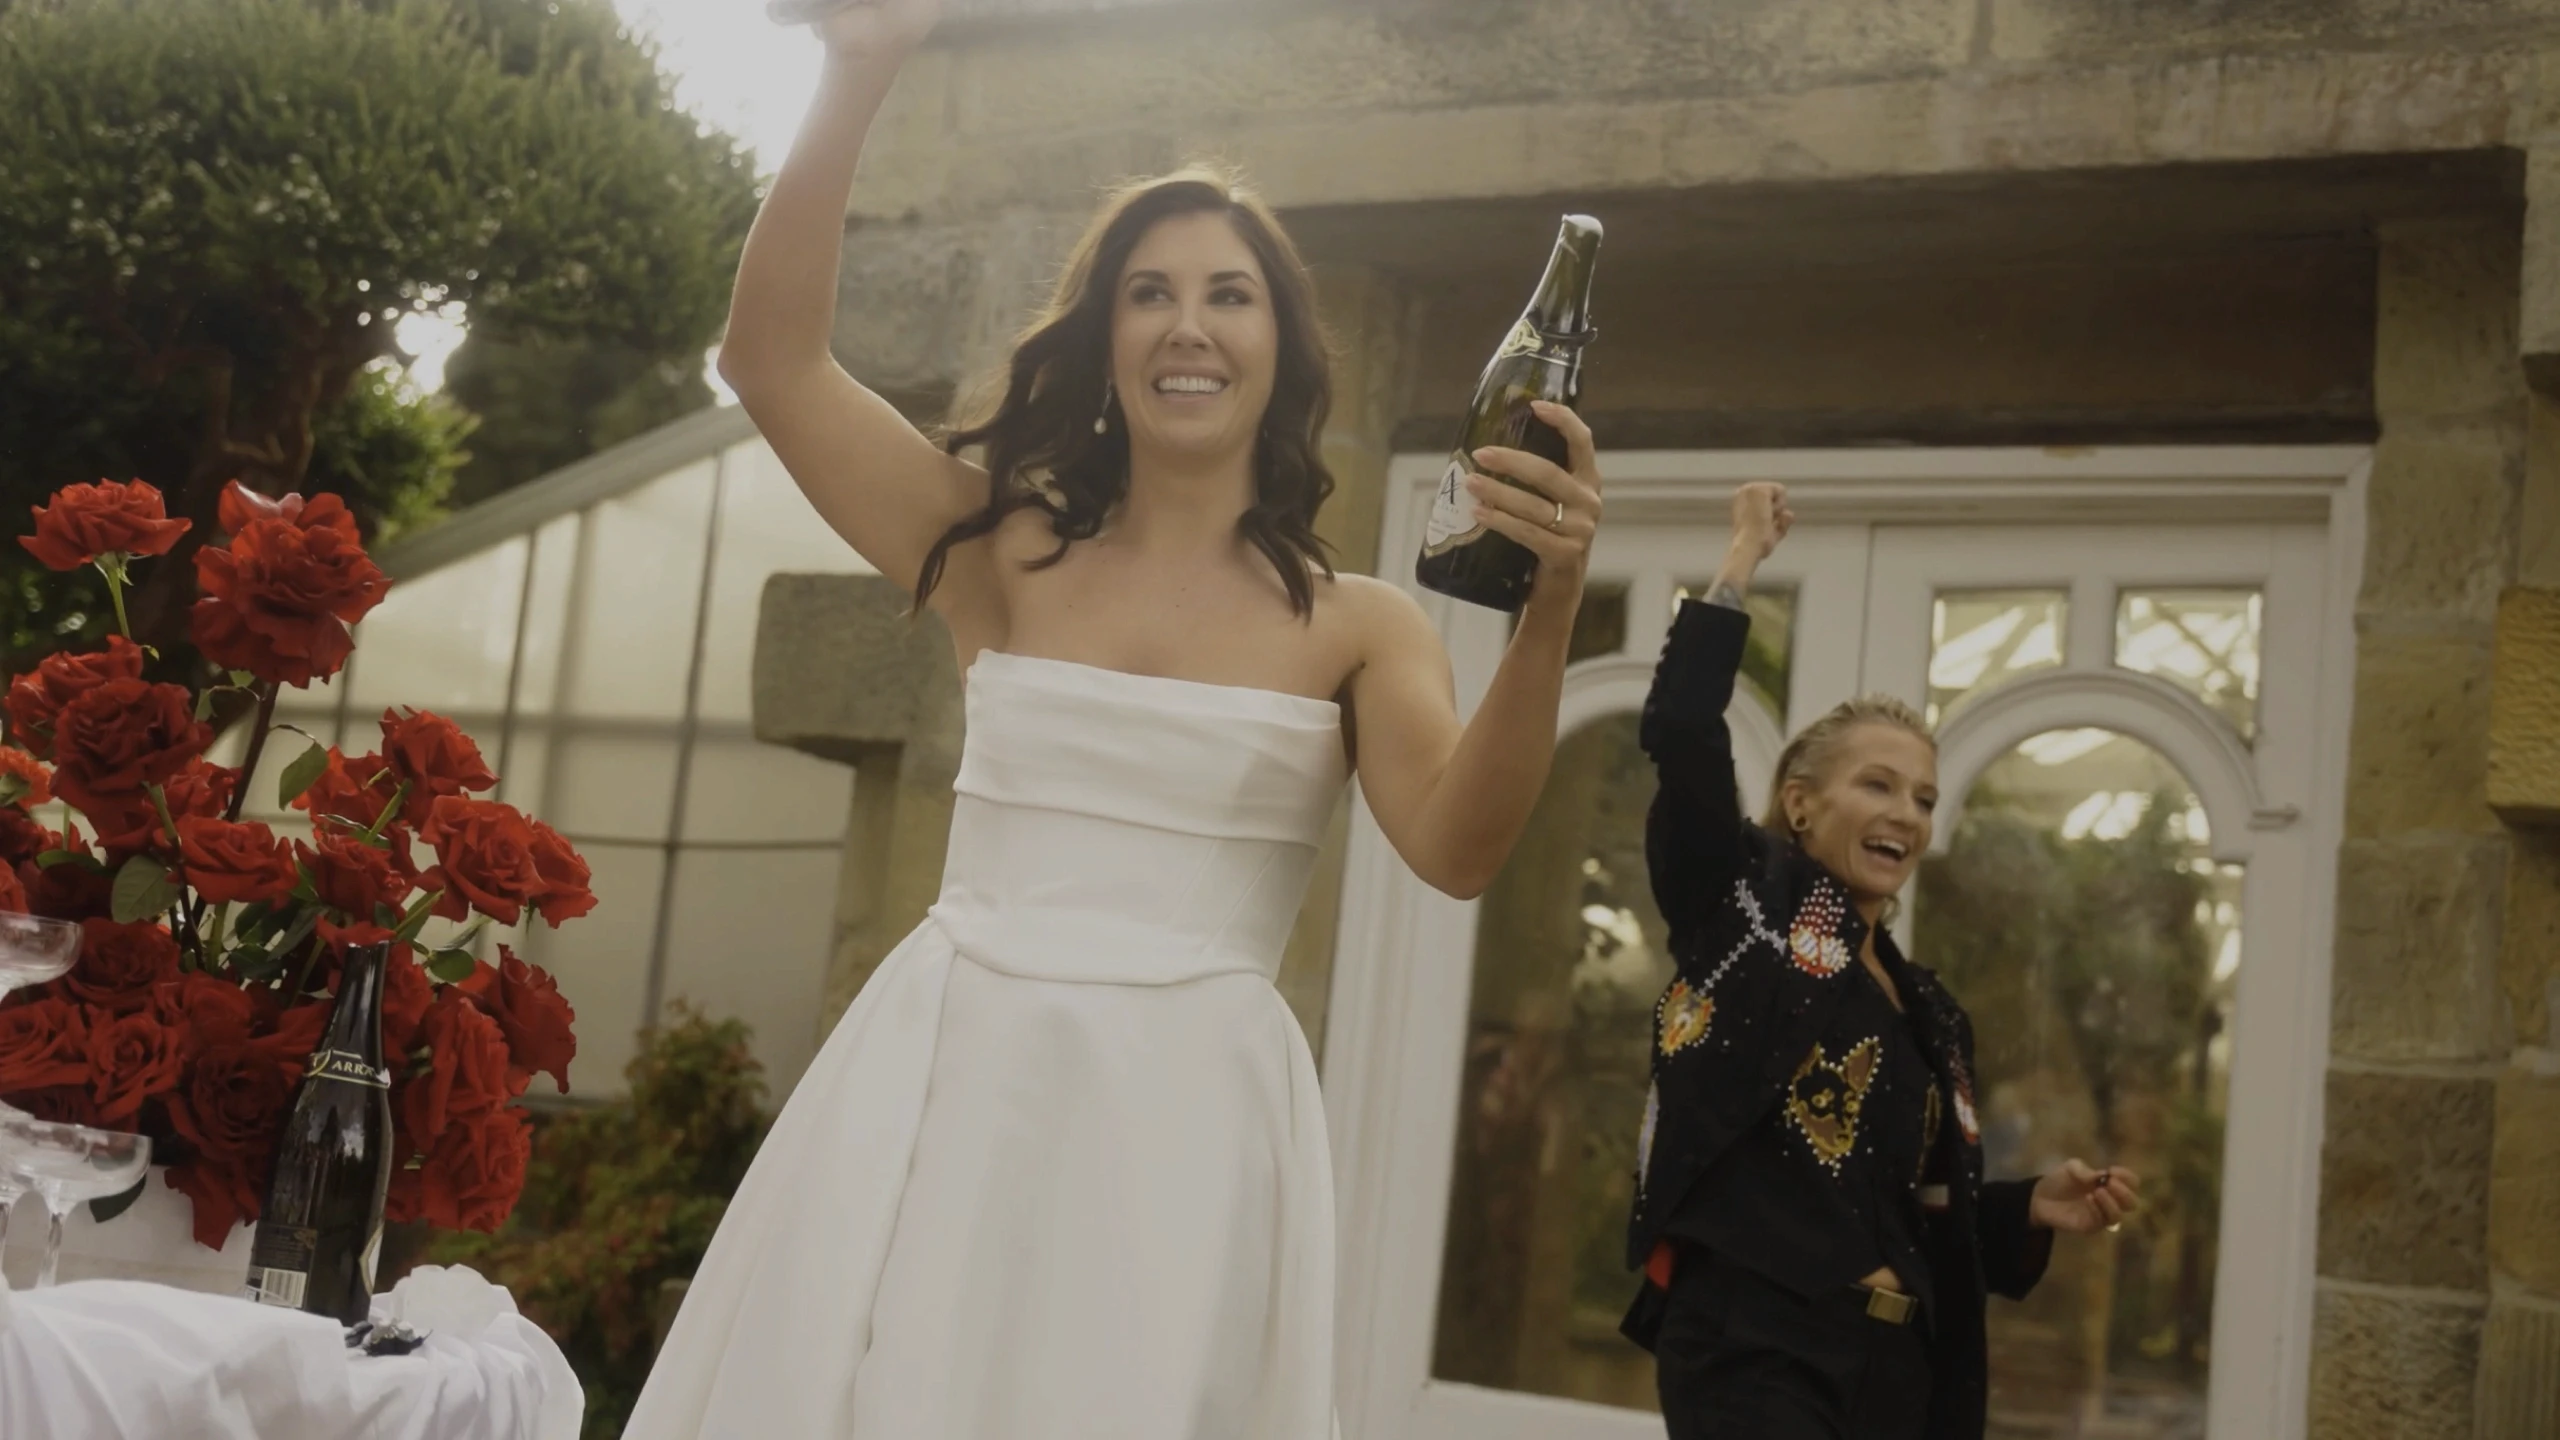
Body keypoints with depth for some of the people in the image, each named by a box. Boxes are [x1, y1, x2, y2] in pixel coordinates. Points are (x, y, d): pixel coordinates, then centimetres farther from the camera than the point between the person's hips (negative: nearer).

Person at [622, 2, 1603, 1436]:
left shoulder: (1359, 626, 2)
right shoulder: (1008, 554, 7)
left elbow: (1460, 849, -12)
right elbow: (772, 360, 2)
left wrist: (1548, 616, -28)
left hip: (1186, 1115, -1)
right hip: (944, 1084, 2)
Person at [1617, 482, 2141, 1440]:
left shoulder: (1928, 1016, 18)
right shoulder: (1744, 903, 1)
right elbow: (1680, 729, -14)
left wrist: (2033, 1209, 4)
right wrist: (1745, 557, -7)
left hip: (1894, 1363, 7)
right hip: (1752, 1345, -7)